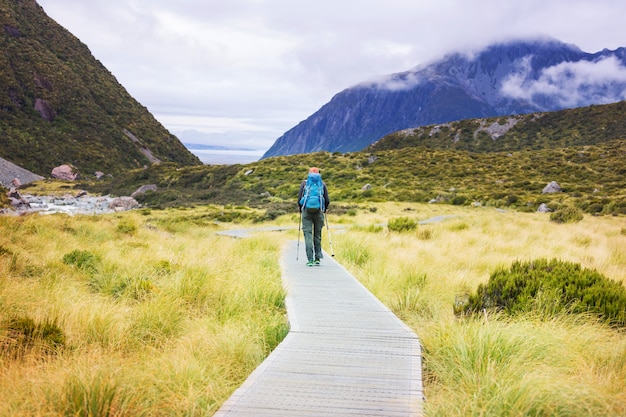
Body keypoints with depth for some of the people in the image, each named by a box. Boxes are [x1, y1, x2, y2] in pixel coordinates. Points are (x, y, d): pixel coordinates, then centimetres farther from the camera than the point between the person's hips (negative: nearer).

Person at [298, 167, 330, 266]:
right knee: (317, 235, 13)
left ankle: (310, 260, -7)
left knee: (308, 235, 0)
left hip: (307, 211, -1)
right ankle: (317, 258, 12)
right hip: (319, 212, 1)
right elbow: (327, 200, 4)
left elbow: (299, 198, 2)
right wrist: (324, 210, 22)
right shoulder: (322, 184, 9)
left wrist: (300, 210, 17)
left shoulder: (304, 183, 8)